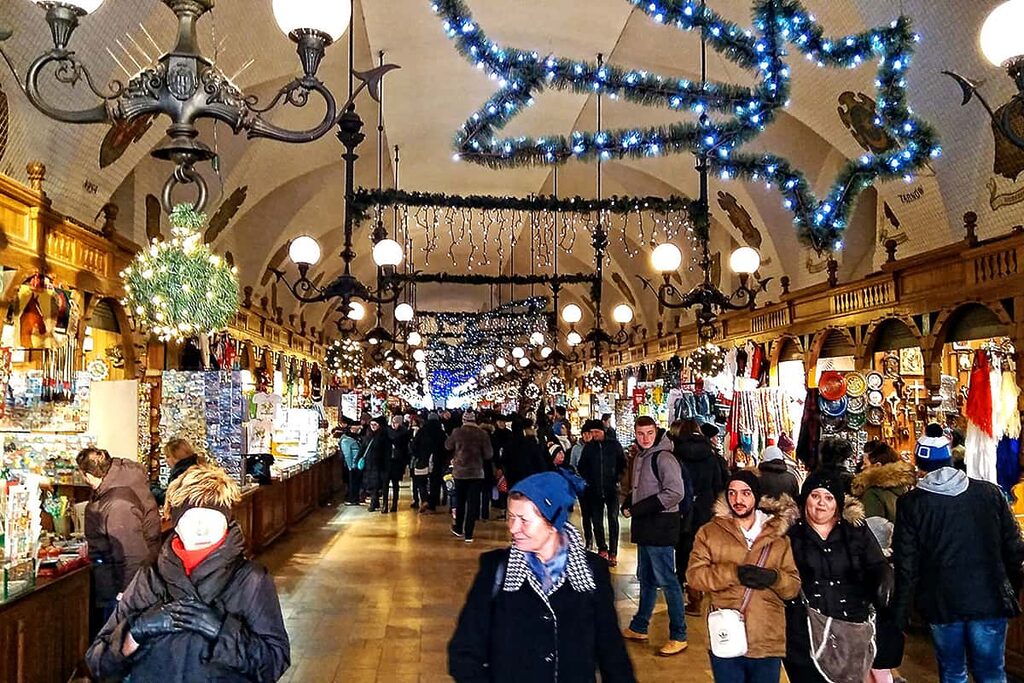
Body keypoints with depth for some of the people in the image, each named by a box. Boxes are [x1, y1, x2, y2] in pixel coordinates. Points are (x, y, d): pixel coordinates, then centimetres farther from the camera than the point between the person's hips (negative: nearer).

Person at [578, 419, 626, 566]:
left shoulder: (614, 445, 0)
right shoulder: (589, 447, 6)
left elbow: (623, 463, 8)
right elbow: (582, 466, 14)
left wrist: (617, 478, -1)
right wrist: (587, 480, 3)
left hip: (612, 489, -2)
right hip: (595, 490, 2)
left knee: (613, 520, -6)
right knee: (597, 521, 5)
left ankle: (613, 553, -2)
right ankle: (602, 548, 21)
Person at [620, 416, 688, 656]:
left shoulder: (663, 457, -15)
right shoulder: (640, 457, 13)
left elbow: (674, 493, -24)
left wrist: (638, 510, -20)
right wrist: (628, 505, 3)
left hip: (660, 527, -9)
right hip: (644, 527, 9)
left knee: (666, 580, -4)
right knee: (646, 578, 19)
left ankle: (678, 636, 6)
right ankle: (638, 628, 31)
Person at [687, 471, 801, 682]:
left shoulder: (778, 536, 8)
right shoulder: (710, 532, 3)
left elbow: (794, 587, 6)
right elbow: (694, 574, -6)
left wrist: (774, 578, -16)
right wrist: (734, 573, -19)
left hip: (769, 644, 2)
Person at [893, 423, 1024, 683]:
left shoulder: (911, 503, -8)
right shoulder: (990, 493, -2)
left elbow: (906, 564, -6)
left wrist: (900, 614, 1)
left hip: (942, 603, -1)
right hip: (990, 601, 1)